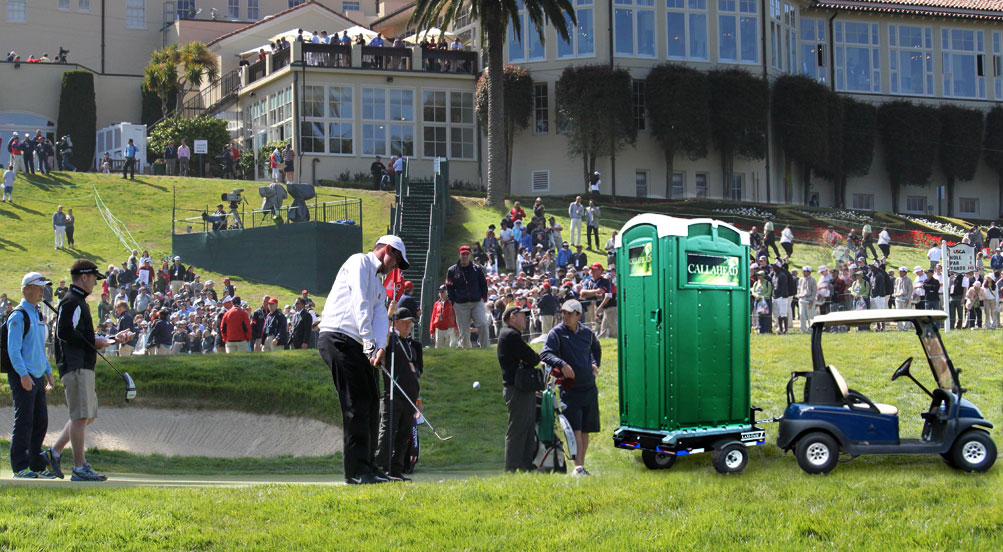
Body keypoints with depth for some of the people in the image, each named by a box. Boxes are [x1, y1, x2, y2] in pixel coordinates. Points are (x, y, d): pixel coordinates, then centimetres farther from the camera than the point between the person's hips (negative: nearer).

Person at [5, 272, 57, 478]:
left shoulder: (38, 315, 18)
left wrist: (48, 372, 21)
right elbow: (13, 348, -16)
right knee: (24, 422, -7)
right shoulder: (18, 315, -10)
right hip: (22, 377, -9)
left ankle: (37, 465, 15)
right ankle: (20, 467, -2)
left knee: (40, 421, 9)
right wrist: (23, 374, -23)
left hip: (37, 376, 9)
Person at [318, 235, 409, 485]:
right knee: (357, 404, -12)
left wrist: (381, 347, -9)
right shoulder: (360, 262, 0)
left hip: (358, 346, 9)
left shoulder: (379, 285, 28)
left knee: (370, 404, 8)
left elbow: (381, 317, 12)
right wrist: (370, 342, -17)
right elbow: (359, 304, -11)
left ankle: (367, 465, 15)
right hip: (338, 338, -9)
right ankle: (356, 471, -11)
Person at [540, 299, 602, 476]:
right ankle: (578, 467, -21)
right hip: (570, 389, -5)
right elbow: (545, 354, -18)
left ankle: (581, 465, 17)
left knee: (585, 430, 9)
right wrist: (562, 364, -33)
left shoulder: (587, 332, 10)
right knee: (575, 429, -15)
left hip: (589, 388, 5)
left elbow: (596, 348, 33)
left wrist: (595, 364, 16)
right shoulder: (557, 332, -4)